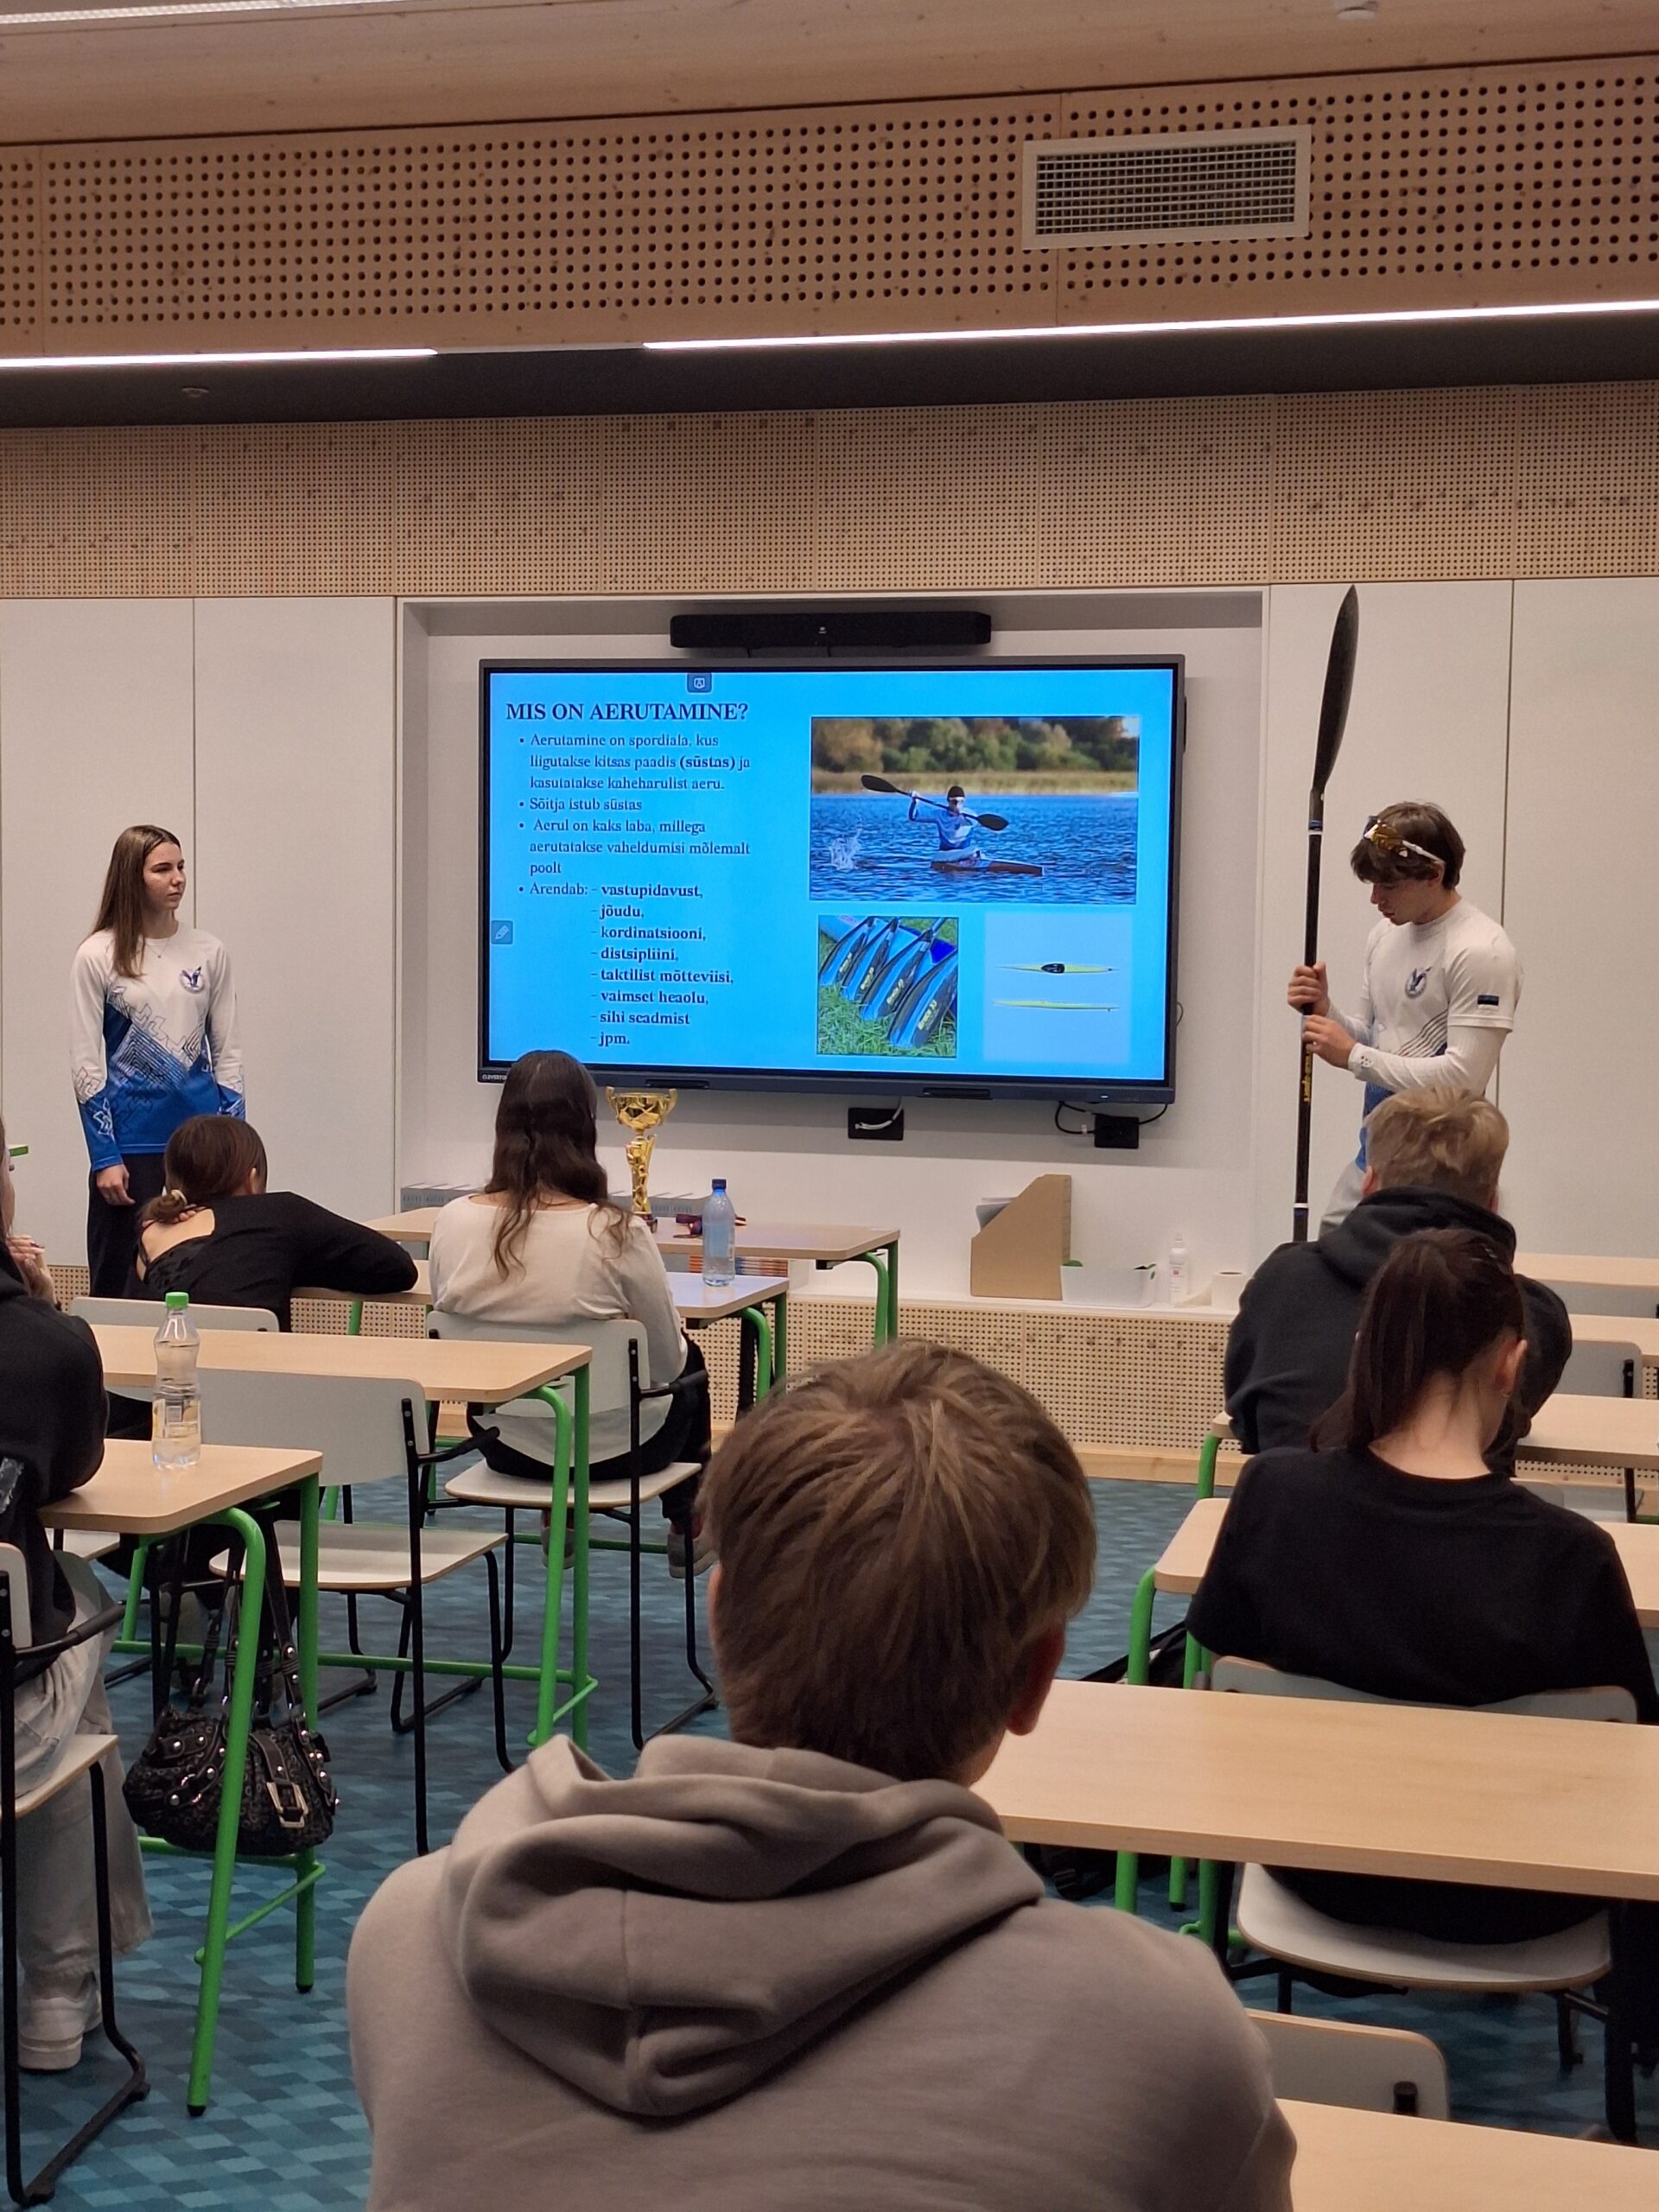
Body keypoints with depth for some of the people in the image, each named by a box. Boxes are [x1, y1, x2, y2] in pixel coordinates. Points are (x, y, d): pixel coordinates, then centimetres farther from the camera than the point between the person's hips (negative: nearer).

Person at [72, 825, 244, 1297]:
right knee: (119, 1286, 2)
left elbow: (227, 1054, 9)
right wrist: (105, 1158, -7)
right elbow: (85, 1064, -3)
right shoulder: (98, 956, -3)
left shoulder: (208, 952, 5)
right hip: (131, 1145, -2)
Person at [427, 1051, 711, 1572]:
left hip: (502, 1444, 4)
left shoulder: (454, 1222, -15)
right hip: (611, 1450, -4)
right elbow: (665, 1362, -13)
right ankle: (688, 1526, 49)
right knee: (689, 1360, 31)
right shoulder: (618, 1233, -26)